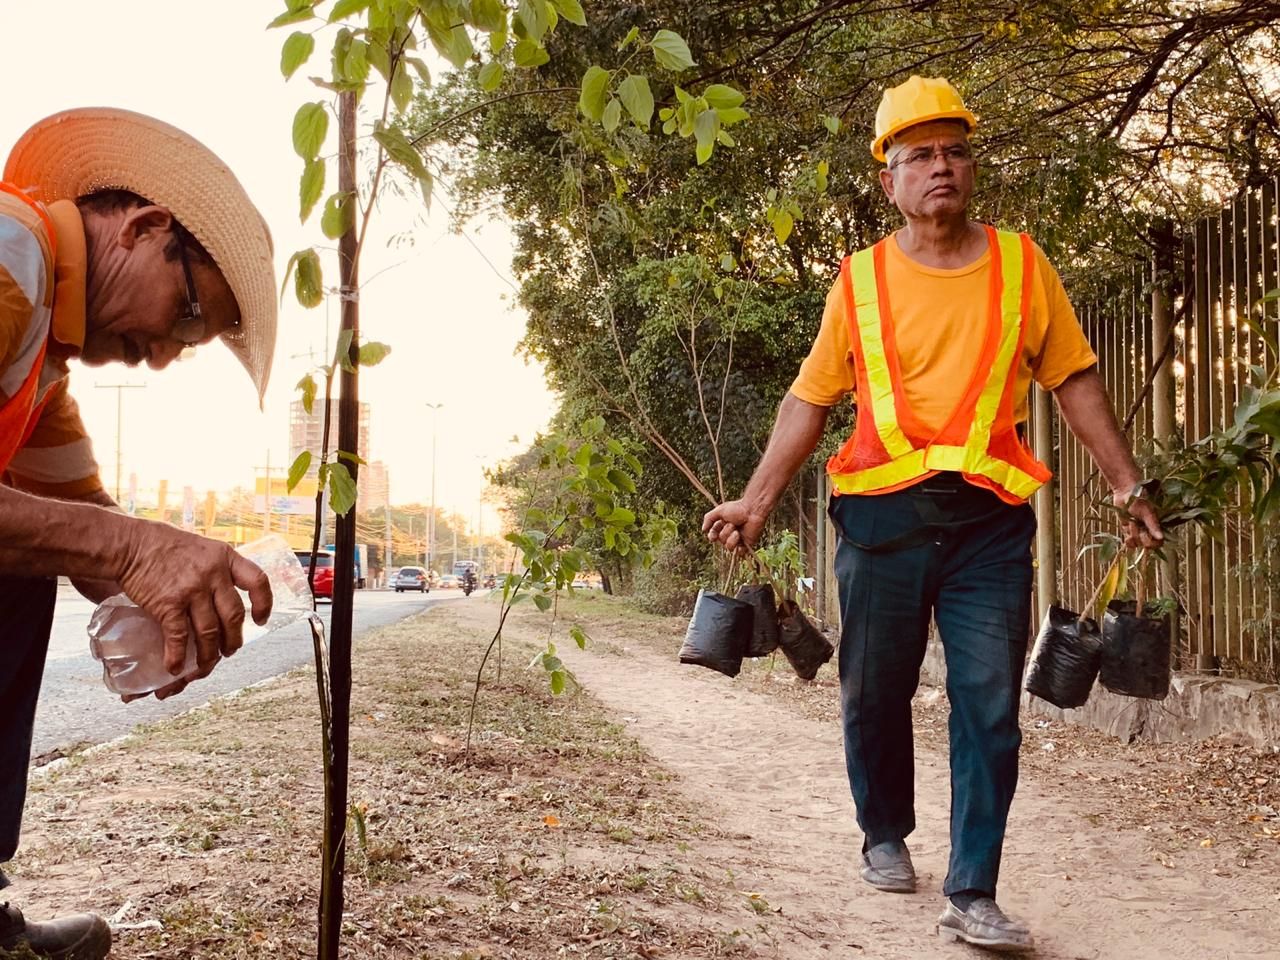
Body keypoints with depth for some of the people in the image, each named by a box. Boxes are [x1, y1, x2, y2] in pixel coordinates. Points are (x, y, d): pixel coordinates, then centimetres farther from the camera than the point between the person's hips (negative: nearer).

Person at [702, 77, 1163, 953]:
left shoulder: (1022, 265, 6)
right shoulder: (862, 279, 4)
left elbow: (1074, 381, 10)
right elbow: (810, 400, 6)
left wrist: (1129, 484, 5)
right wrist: (756, 501, 0)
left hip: (990, 519, 0)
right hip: (884, 514, 0)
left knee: (990, 707, -4)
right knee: (874, 692, 10)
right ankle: (886, 837, 33)